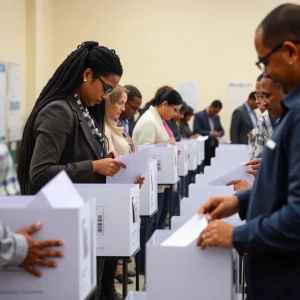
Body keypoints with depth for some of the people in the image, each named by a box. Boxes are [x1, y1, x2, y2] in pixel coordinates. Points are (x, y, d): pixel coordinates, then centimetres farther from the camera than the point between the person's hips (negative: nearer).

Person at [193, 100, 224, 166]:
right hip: (203, 148, -6)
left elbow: (221, 130, 17)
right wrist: (210, 133, -25)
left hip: (214, 148, 6)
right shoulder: (199, 116, -7)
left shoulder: (216, 117, 14)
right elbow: (196, 131, -15)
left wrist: (218, 134, -7)